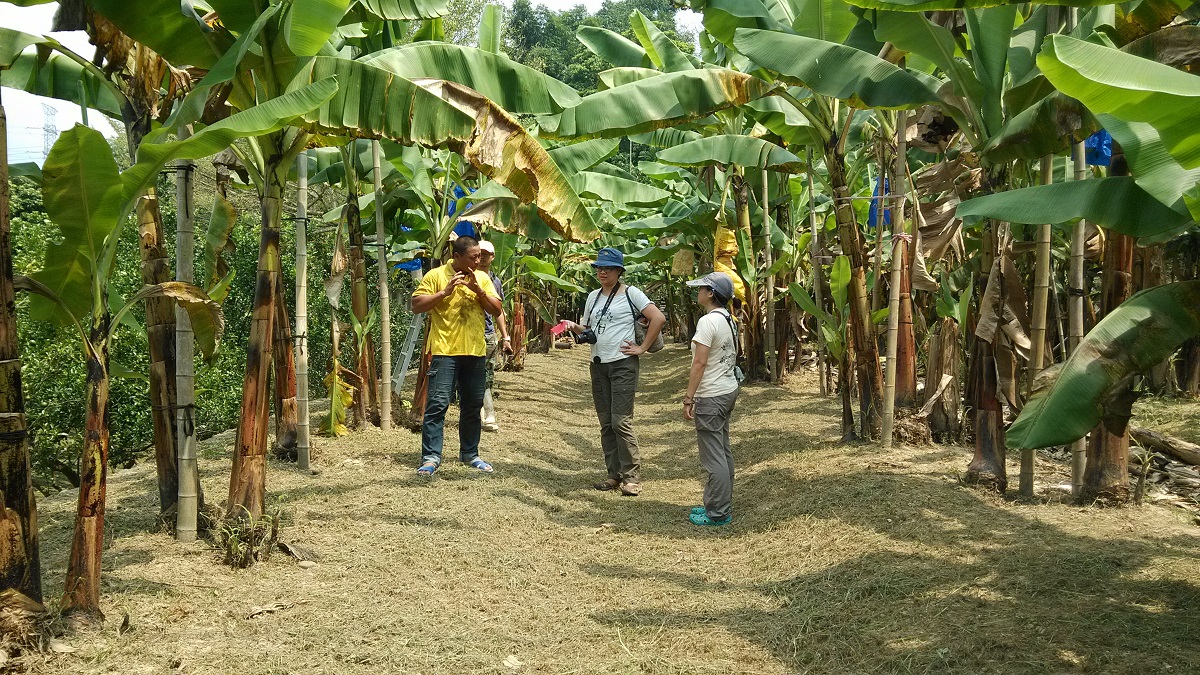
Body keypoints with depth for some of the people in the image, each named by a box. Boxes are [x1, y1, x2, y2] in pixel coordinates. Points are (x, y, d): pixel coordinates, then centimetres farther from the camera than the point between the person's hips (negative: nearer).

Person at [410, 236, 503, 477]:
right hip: (444, 351, -5)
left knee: (472, 405, 12)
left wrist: (478, 290, -8)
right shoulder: (436, 276, -2)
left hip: (475, 352, 5)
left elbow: (497, 310, 7)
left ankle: (470, 454, 25)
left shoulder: (482, 278, 11)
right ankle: (431, 457, -7)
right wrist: (445, 292, -15)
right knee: (437, 403, -10)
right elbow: (416, 305, -6)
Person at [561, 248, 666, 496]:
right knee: (606, 424, 8)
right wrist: (575, 328, -2)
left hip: (623, 364, -7)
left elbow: (658, 318, -11)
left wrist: (642, 348, -12)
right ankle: (614, 474, 14)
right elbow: (588, 330, 20)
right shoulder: (593, 297, 15)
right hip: (598, 365, 7)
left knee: (621, 421, -11)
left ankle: (631, 476, -4)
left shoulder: (630, 294, -5)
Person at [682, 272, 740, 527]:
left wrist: (688, 398, -16)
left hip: (711, 397, -10)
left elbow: (699, 363, -21)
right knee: (723, 452, 15)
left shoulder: (708, 321, -18)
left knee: (713, 457, -4)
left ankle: (718, 513, 0)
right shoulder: (729, 319, 10)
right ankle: (721, 506, 24)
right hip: (728, 391, 10)